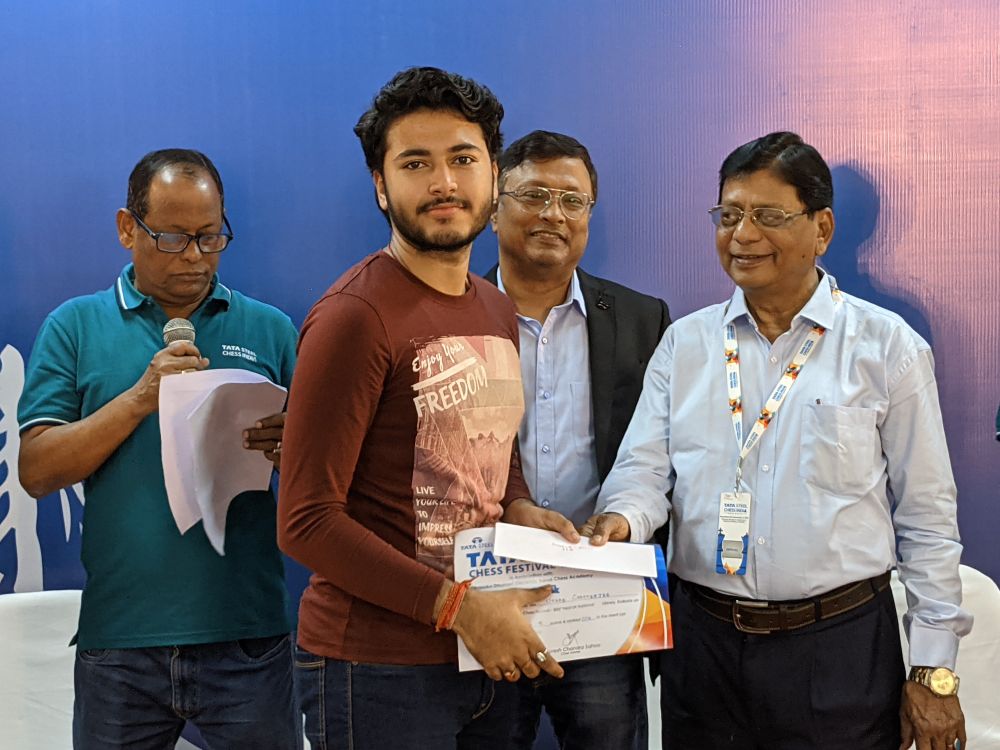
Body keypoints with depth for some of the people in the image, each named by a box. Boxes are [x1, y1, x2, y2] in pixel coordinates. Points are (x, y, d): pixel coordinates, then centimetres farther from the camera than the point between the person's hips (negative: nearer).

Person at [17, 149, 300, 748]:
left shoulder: (271, 330, 8)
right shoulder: (76, 327, 5)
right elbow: (37, 471, -3)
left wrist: (291, 447, -15)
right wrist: (140, 399, -15)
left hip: (247, 634, 1)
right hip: (118, 638, 0)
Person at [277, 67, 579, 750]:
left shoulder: (497, 311, 11)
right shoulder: (357, 316, -15)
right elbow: (306, 521, -18)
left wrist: (518, 508, 2)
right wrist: (458, 608, -20)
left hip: (488, 655, 8)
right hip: (379, 667, -8)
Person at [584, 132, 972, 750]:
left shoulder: (886, 346, -2)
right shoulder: (684, 344, 7)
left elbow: (927, 518, -1)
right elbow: (645, 467, 3)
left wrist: (935, 673, -3)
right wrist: (621, 519, -20)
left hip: (842, 650, -2)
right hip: (702, 640, 3)